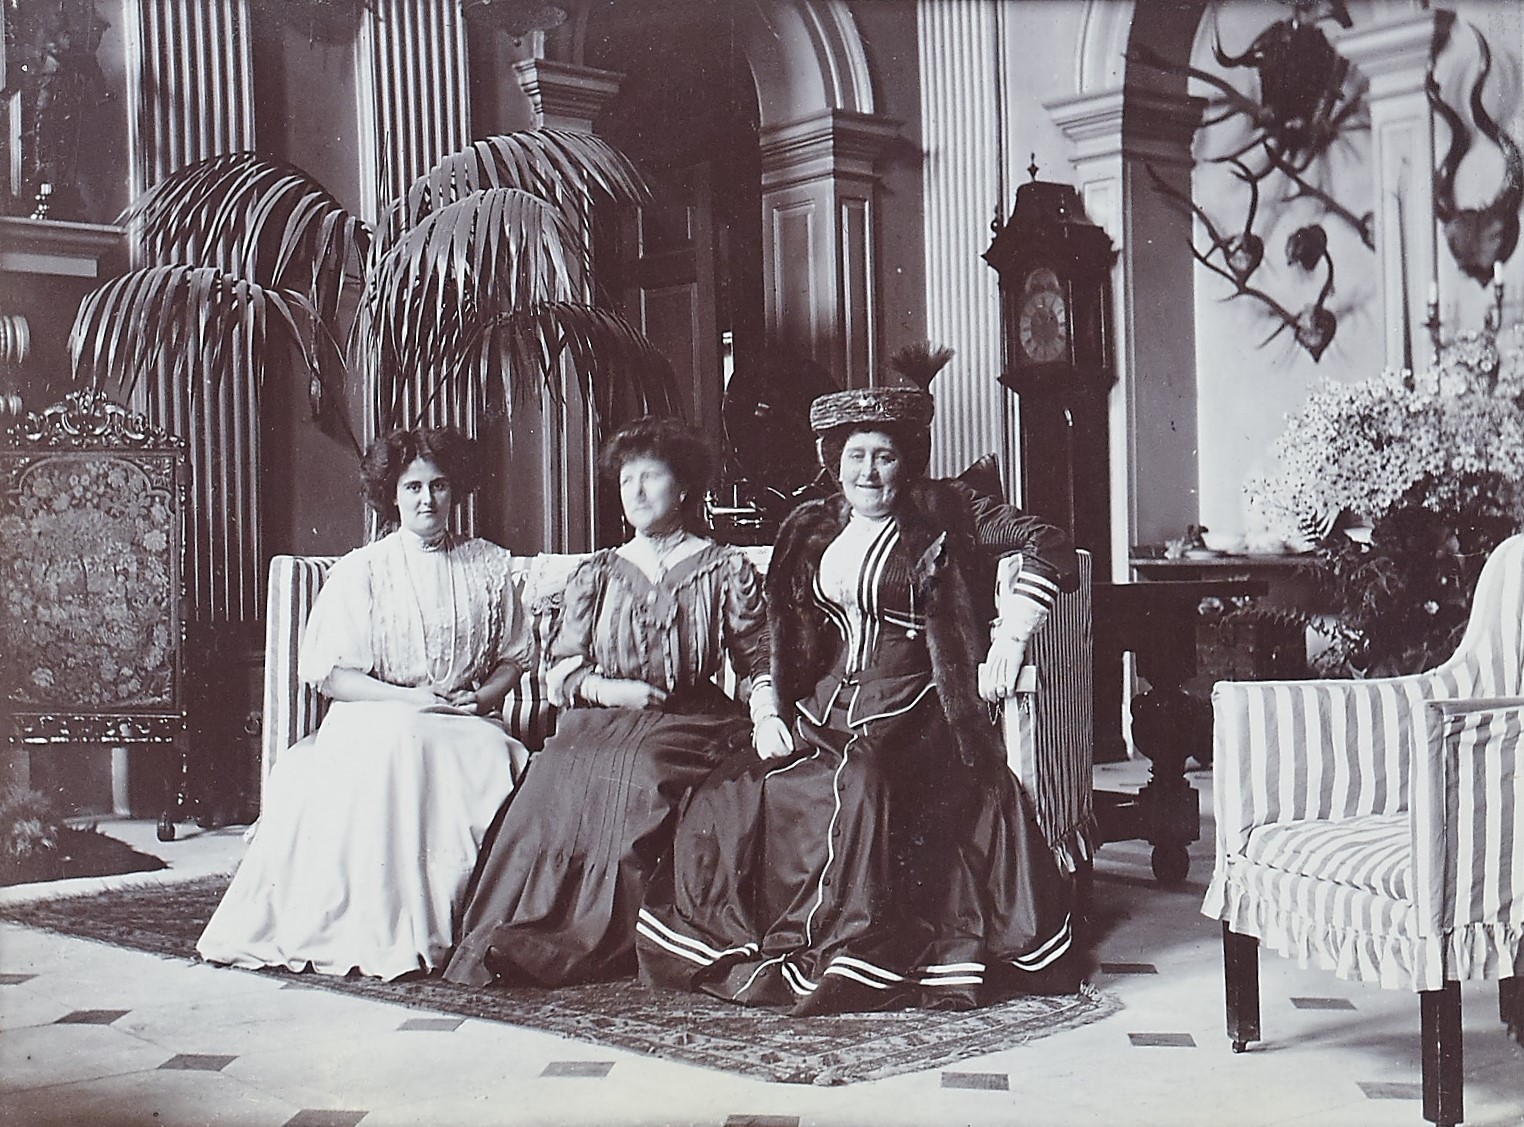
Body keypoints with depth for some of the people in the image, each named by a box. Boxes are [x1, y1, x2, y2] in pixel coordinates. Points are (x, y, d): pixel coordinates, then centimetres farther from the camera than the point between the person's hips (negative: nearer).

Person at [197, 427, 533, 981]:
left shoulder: (491, 566, 12)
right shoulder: (361, 571, 4)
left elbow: (514, 657, 17)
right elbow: (330, 675, -2)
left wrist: (482, 695, -4)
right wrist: (409, 697, -14)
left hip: (469, 723, 2)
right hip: (374, 718, -2)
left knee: (499, 760, -32)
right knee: (395, 748, -37)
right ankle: (386, 933, -35)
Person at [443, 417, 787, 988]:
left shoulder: (726, 570, 12)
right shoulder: (597, 573, 19)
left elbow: (757, 662, 7)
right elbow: (560, 668, 15)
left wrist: (766, 717, -12)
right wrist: (605, 689, -6)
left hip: (691, 723, -2)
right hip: (600, 724, 3)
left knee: (635, 776, -34)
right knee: (556, 779, -29)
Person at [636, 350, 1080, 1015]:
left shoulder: (944, 516, 2)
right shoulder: (812, 531, 18)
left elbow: (1047, 549, -3)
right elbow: (785, 641, 24)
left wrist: (1010, 638, -12)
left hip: (913, 711, -5)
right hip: (830, 708, 5)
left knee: (862, 786, -35)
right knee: (725, 802, -15)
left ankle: (860, 964, -23)